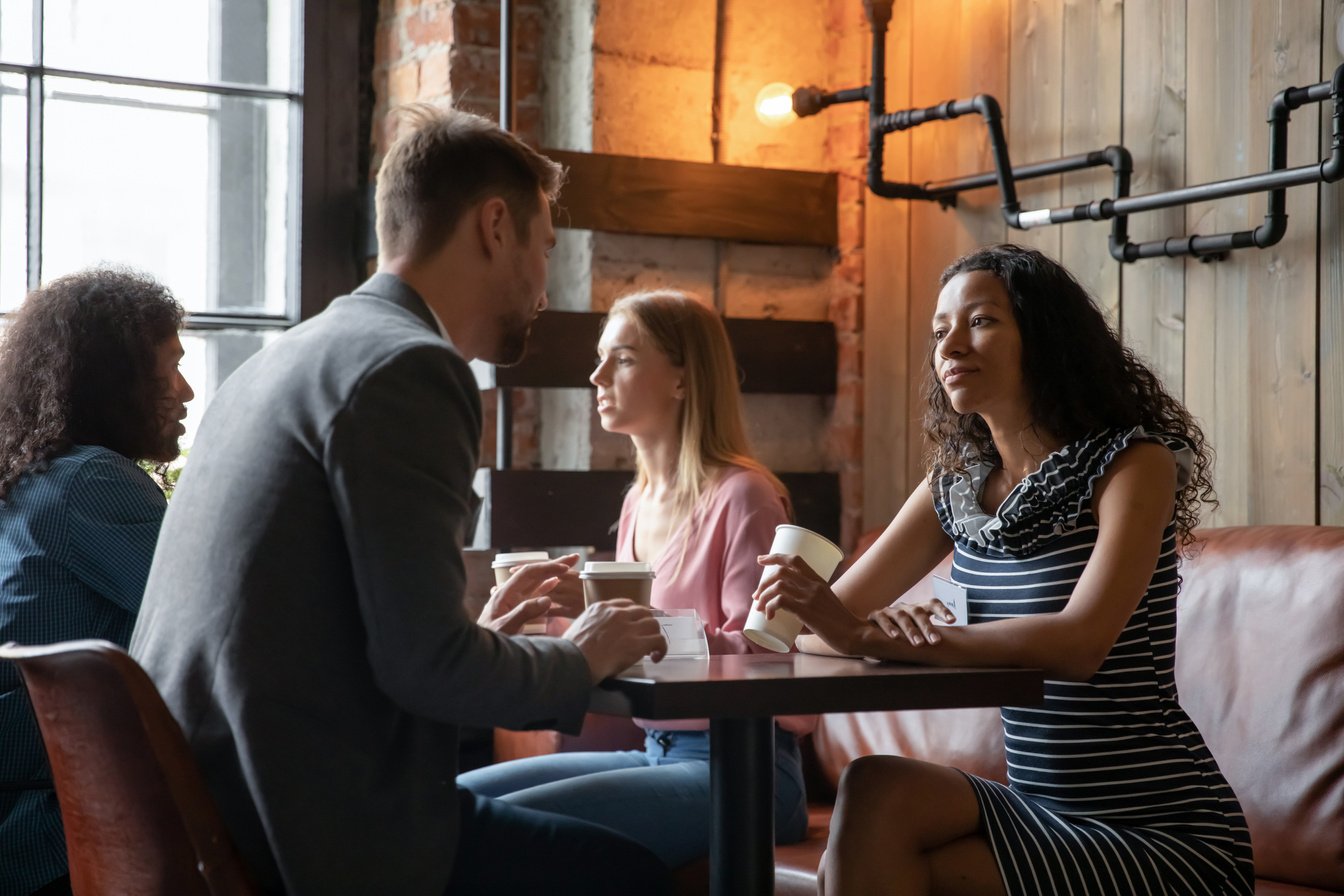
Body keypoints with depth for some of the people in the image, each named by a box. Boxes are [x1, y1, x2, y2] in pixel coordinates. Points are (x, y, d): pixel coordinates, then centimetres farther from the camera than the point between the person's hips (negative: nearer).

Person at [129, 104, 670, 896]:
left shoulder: (281, 360, 14)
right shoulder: (409, 367, -14)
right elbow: (425, 665, -19)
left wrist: (483, 633, 21)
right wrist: (580, 658, -2)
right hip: (318, 833, -10)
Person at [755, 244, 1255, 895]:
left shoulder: (1133, 464, -10)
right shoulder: (955, 488, 8)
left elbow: (1082, 642, -26)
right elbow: (832, 620, 1)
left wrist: (874, 635, -30)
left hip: (1168, 833, -5)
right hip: (1044, 811, 5)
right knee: (874, 787, -23)